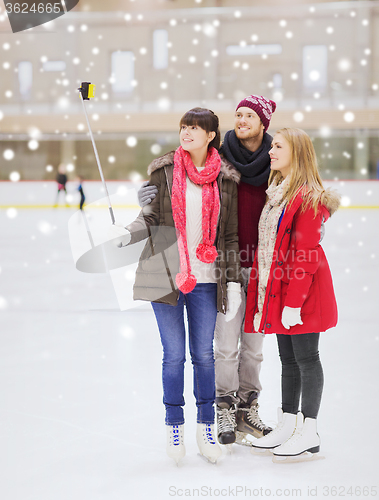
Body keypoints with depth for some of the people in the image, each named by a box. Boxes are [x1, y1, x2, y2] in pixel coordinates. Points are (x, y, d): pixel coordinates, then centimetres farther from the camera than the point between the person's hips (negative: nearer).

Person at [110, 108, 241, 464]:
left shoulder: (226, 179, 2)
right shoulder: (164, 170, 0)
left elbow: (230, 234, 5)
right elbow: (151, 216, 4)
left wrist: (233, 281, 2)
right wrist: (128, 234, -17)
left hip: (205, 278, 1)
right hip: (165, 274, -1)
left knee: (204, 354, 7)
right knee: (174, 355, 5)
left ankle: (205, 428, 20)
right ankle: (174, 427, 19)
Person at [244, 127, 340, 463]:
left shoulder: (308, 196, -15)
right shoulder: (276, 193, 13)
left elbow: (304, 256, -19)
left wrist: (294, 303, -21)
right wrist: (262, 297, 14)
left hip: (303, 292, -9)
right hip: (277, 290, 9)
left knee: (306, 358, -2)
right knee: (288, 358, 14)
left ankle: (309, 435, 5)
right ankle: (288, 425, 22)